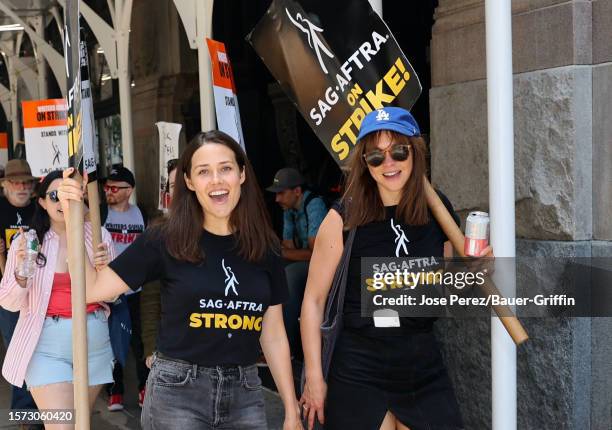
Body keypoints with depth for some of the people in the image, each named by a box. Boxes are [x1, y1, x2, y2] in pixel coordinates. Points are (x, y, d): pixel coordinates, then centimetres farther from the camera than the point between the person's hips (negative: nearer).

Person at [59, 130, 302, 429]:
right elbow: (91, 288, -7)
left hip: (244, 393, 3)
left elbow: (273, 336, 7)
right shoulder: (165, 240, -7)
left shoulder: (264, 247, 3)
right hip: (176, 392, -3)